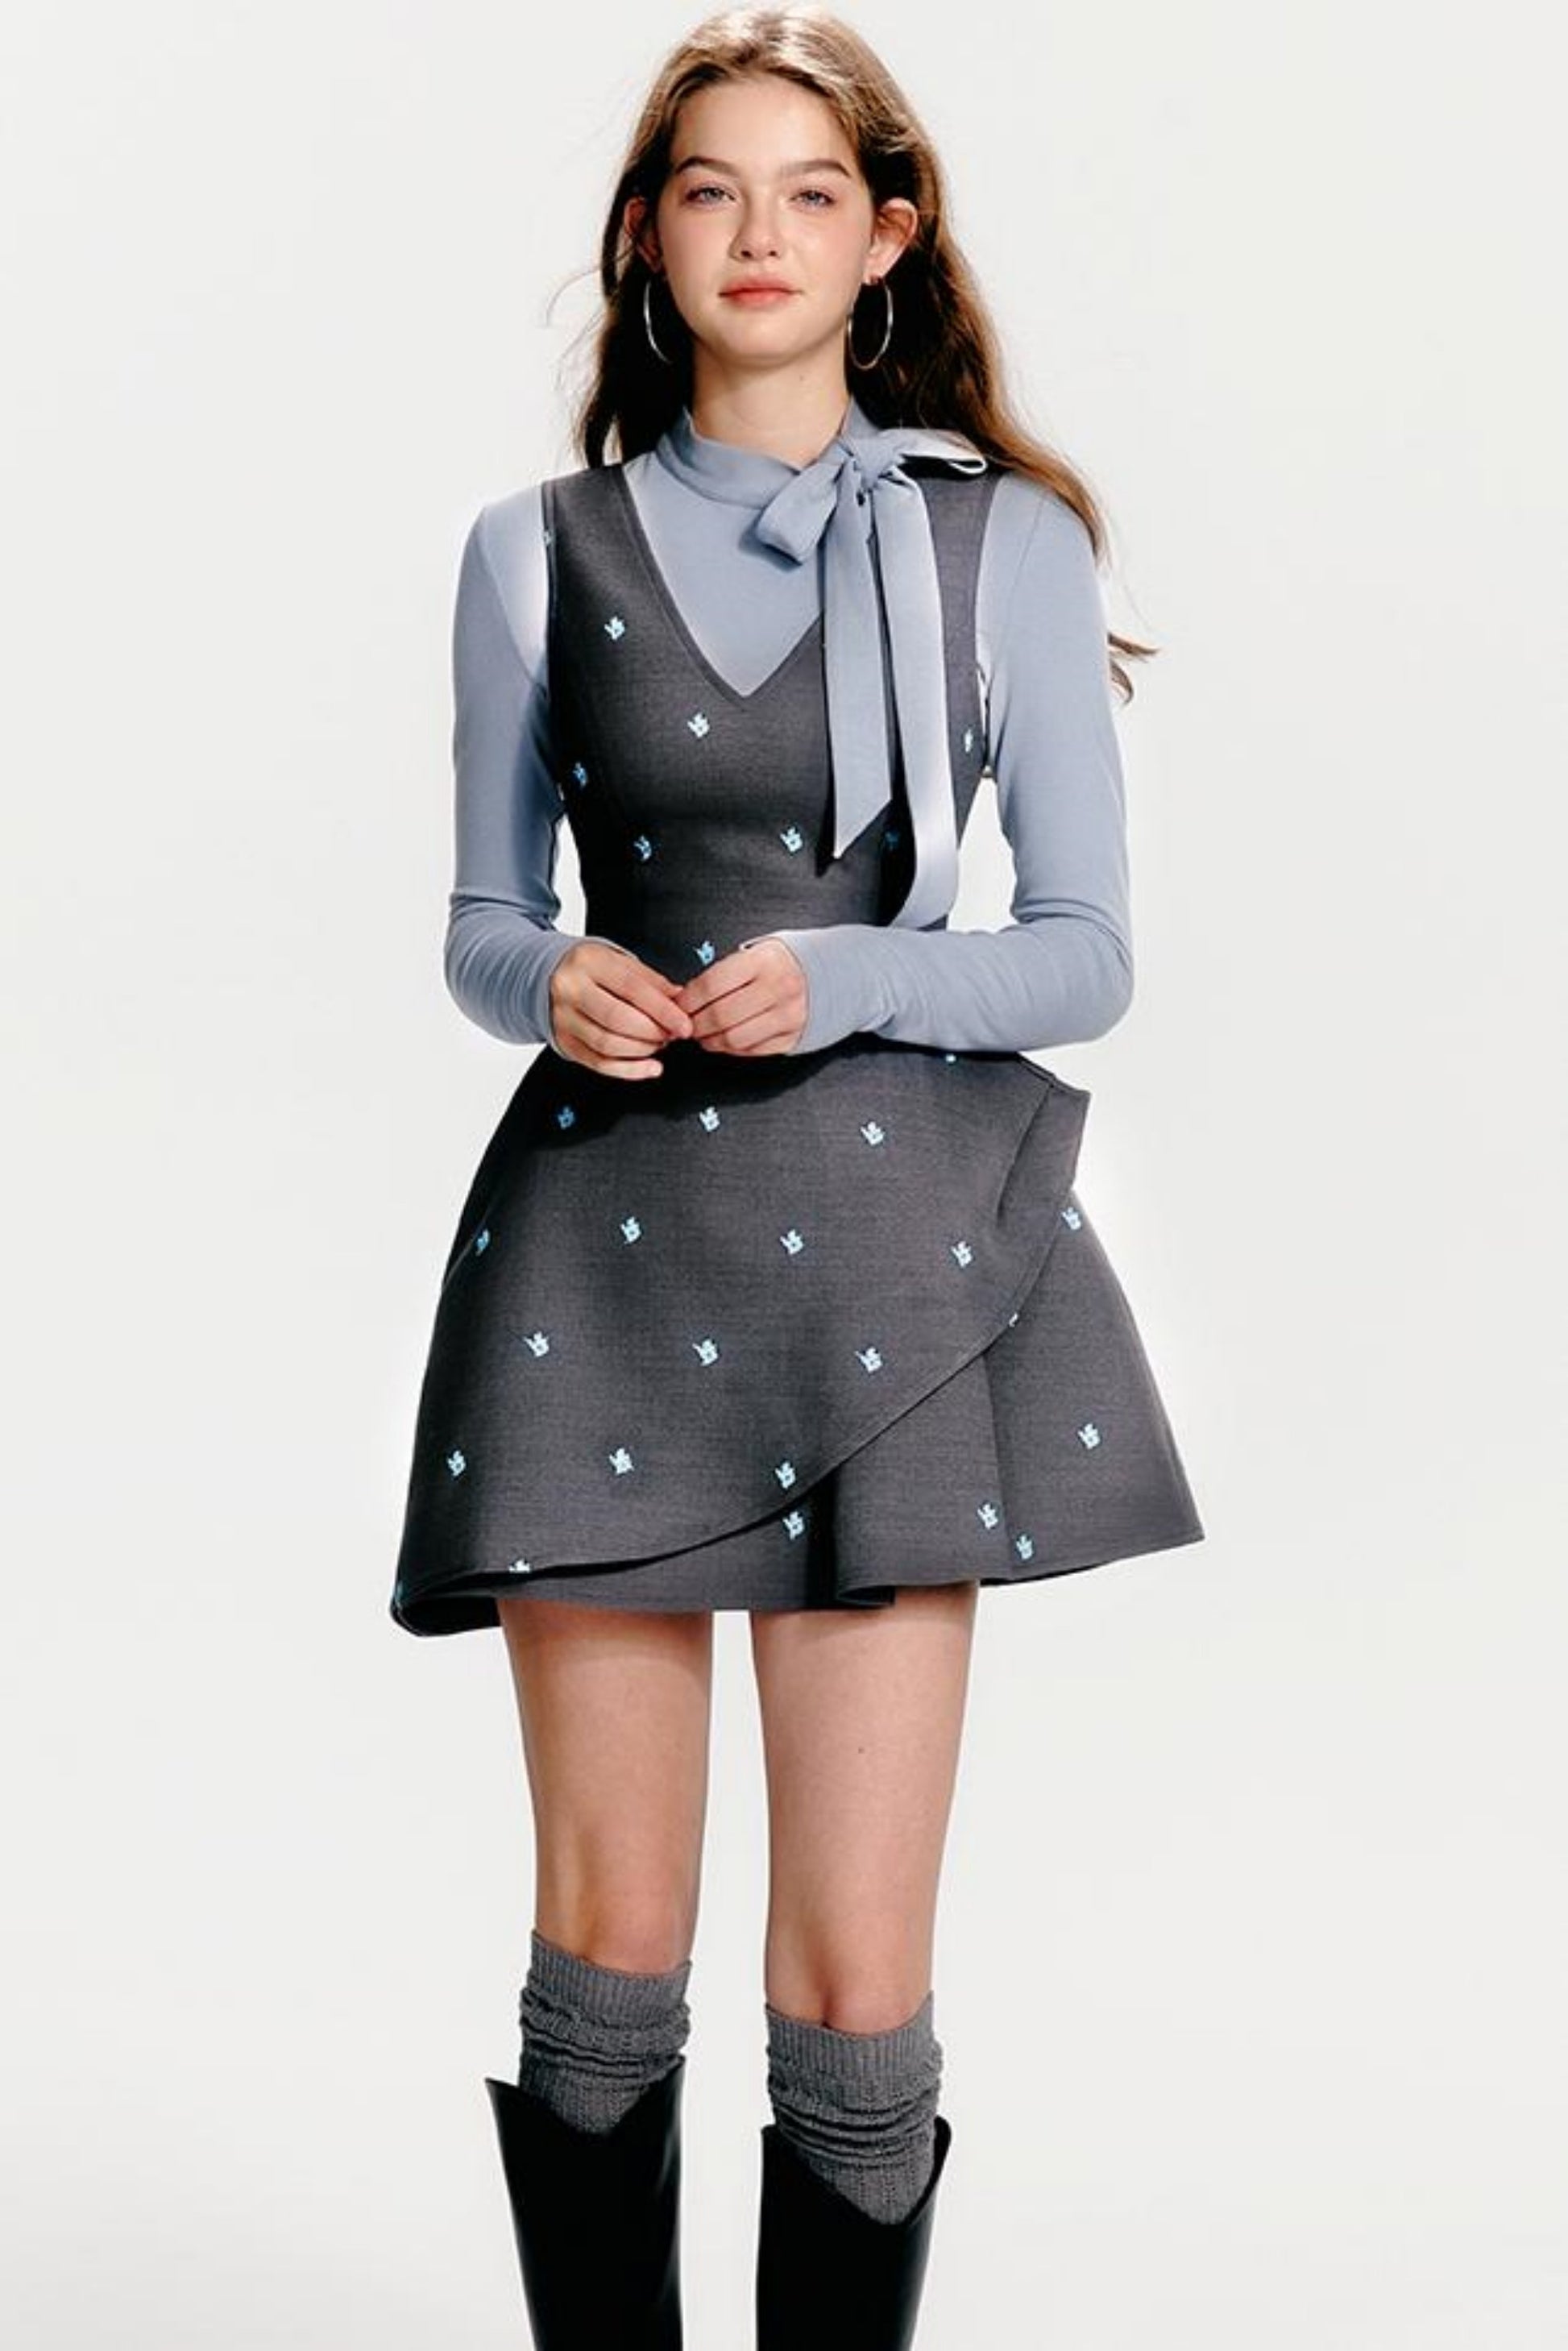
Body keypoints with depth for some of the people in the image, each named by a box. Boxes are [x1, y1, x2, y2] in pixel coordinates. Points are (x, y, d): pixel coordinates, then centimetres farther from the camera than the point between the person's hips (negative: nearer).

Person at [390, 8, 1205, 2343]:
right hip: (601, 1246, 1)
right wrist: (554, 982, -11)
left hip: (884, 1253, -1)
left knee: (855, 1981, -1)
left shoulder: (1006, 544, 4)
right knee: (607, 1946, 7)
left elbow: (1086, 951, 3)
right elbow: (481, 924, 12)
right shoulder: (540, 550, 8)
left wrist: (851, 979, -15)